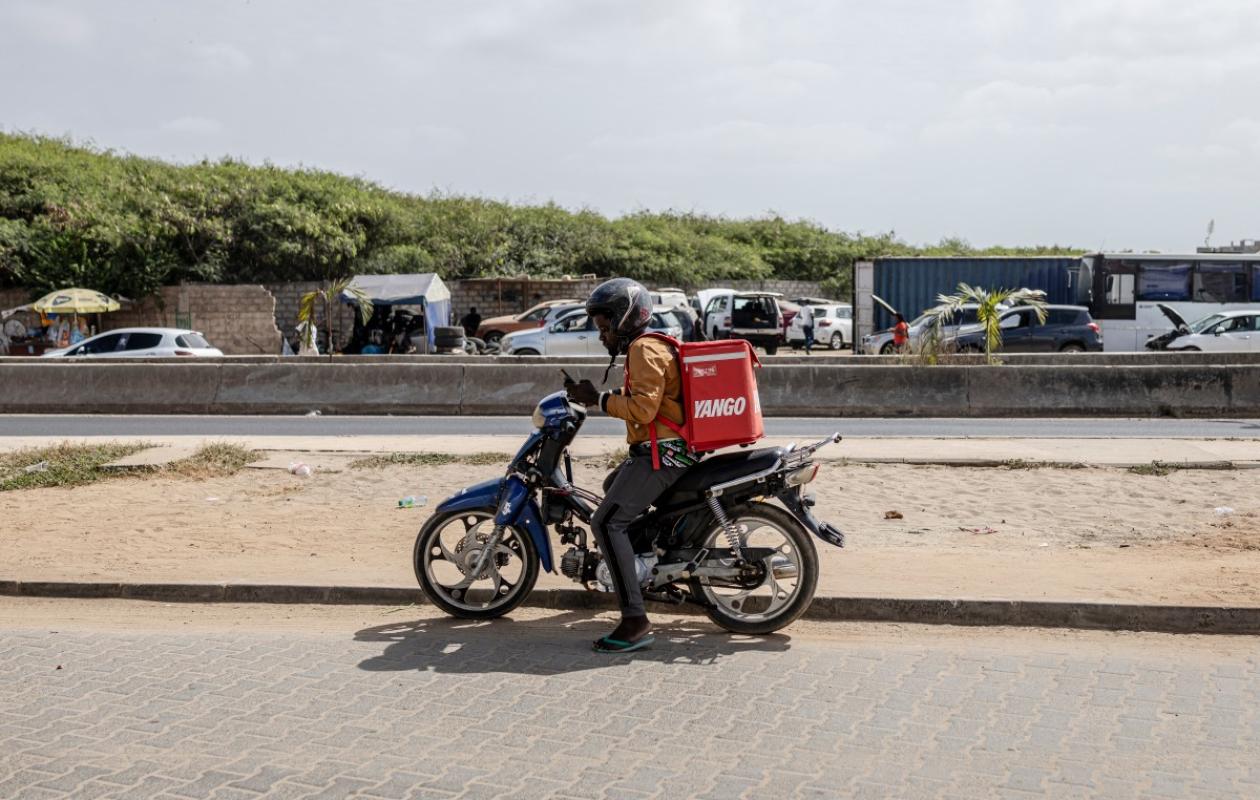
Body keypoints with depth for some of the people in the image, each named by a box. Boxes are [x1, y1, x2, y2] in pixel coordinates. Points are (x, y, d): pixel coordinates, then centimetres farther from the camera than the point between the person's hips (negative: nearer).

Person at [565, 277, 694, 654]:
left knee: (607, 522, -18)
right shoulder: (648, 347, 20)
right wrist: (600, 397, 14)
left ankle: (635, 622, -23)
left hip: (661, 452, -11)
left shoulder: (644, 350, -13)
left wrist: (599, 399, -16)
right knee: (613, 486, 35)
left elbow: (643, 407, -24)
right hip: (661, 449, 11)